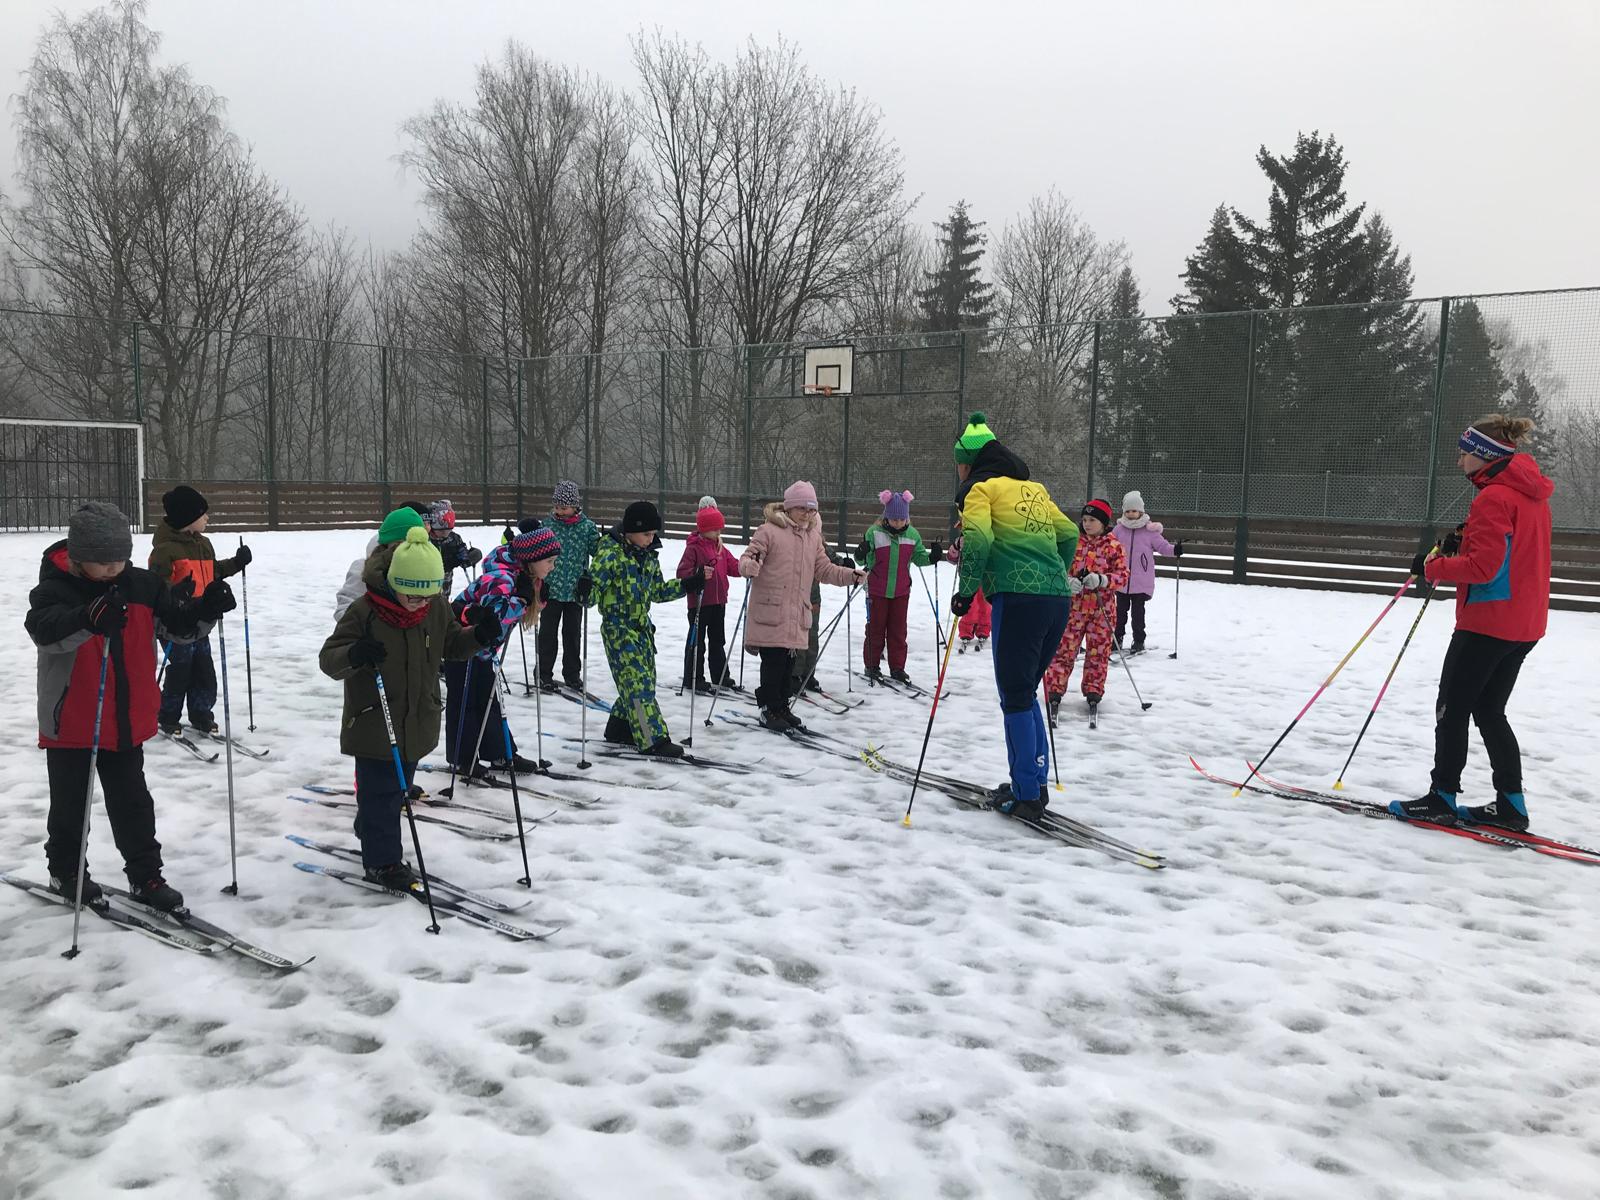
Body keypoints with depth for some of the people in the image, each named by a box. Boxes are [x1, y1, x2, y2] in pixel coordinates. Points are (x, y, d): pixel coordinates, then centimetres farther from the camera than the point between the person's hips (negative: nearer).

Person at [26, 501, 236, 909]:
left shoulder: (142, 586, -3)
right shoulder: (56, 588, -16)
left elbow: (178, 626, 1)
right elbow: (44, 628, -36)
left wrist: (205, 611, -21)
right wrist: (89, 618, -56)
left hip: (128, 721, 3)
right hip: (71, 723, -3)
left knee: (133, 802, 11)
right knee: (70, 803, 13)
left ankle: (146, 875, 20)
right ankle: (65, 871, 32)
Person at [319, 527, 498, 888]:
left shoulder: (437, 608, -4)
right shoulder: (364, 612, -20)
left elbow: (451, 645, 11)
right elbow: (328, 658, -18)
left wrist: (479, 635, -9)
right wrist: (353, 655, -40)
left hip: (418, 721, 6)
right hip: (373, 722, -6)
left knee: (398, 787, 21)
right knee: (380, 790, 1)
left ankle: (370, 830, 46)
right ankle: (383, 860, 16)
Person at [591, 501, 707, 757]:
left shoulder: (648, 556, 10)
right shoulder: (611, 553, -14)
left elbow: (658, 591, 17)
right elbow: (595, 586, -19)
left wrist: (691, 584, 11)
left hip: (642, 627, 8)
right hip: (618, 627, -8)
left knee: (644, 681, 11)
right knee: (637, 681, -11)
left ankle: (619, 729, 27)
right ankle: (652, 741, -10)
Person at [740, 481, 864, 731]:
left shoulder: (813, 537, 14)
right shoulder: (769, 531, -5)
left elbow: (824, 569, 16)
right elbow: (747, 557, -8)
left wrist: (851, 575, 3)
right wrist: (749, 566, -32)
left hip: (797, 614, 6)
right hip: (770, 610, -6)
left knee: (787, 663, 12)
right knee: (773, 661, -3)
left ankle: (781, 708, 25)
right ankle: (769, 708, 11)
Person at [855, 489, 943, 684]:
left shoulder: (912, 534, -1)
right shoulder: (874, 532, -12)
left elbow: (918, 556, 8)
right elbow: (866, 561, -8)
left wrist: (932, 557, -12)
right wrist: (861, 555, -31)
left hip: (901, 591, 3)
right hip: (877, 591, -3)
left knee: (898, 630, 8)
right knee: (876, 628, 6)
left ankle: (897, 667, 17)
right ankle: (872, 666, 17)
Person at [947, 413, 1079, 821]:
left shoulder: (981, 487, 2)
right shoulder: (1033, 488, 23)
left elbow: (978, 539, -15)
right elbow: (1068, 533, 26)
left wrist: (966, 591, -6)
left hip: (1019, 599, -7)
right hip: (1057, 598, 7)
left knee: (1015, 698, 0)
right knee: (1026, 693, 18)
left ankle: (1026, 795, 2)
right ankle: (1037, 784, 21)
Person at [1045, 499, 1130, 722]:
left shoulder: (1114, 546, -1)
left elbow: (1123, 574, -4)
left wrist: (1101, 580, -22)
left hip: (1102, 609, 0)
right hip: (1073, 606, 0)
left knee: (1098, 653, 6)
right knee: (1064, 649, -1)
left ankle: (1093, 692, 19)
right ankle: (1055, 691, 4)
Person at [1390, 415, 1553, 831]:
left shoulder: (1493, 498, -18)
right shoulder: (1529, 492, 13)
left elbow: (1482, 567, -22)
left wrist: (1431, 567, -11)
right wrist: (1466, 539, 7)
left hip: (1487, 622, -9)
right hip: (1524, 621, 9)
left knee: (1452, 708, 2)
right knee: (1489, 710, 15)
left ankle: (1442, 798, 9)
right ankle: (1511, 804, 14)